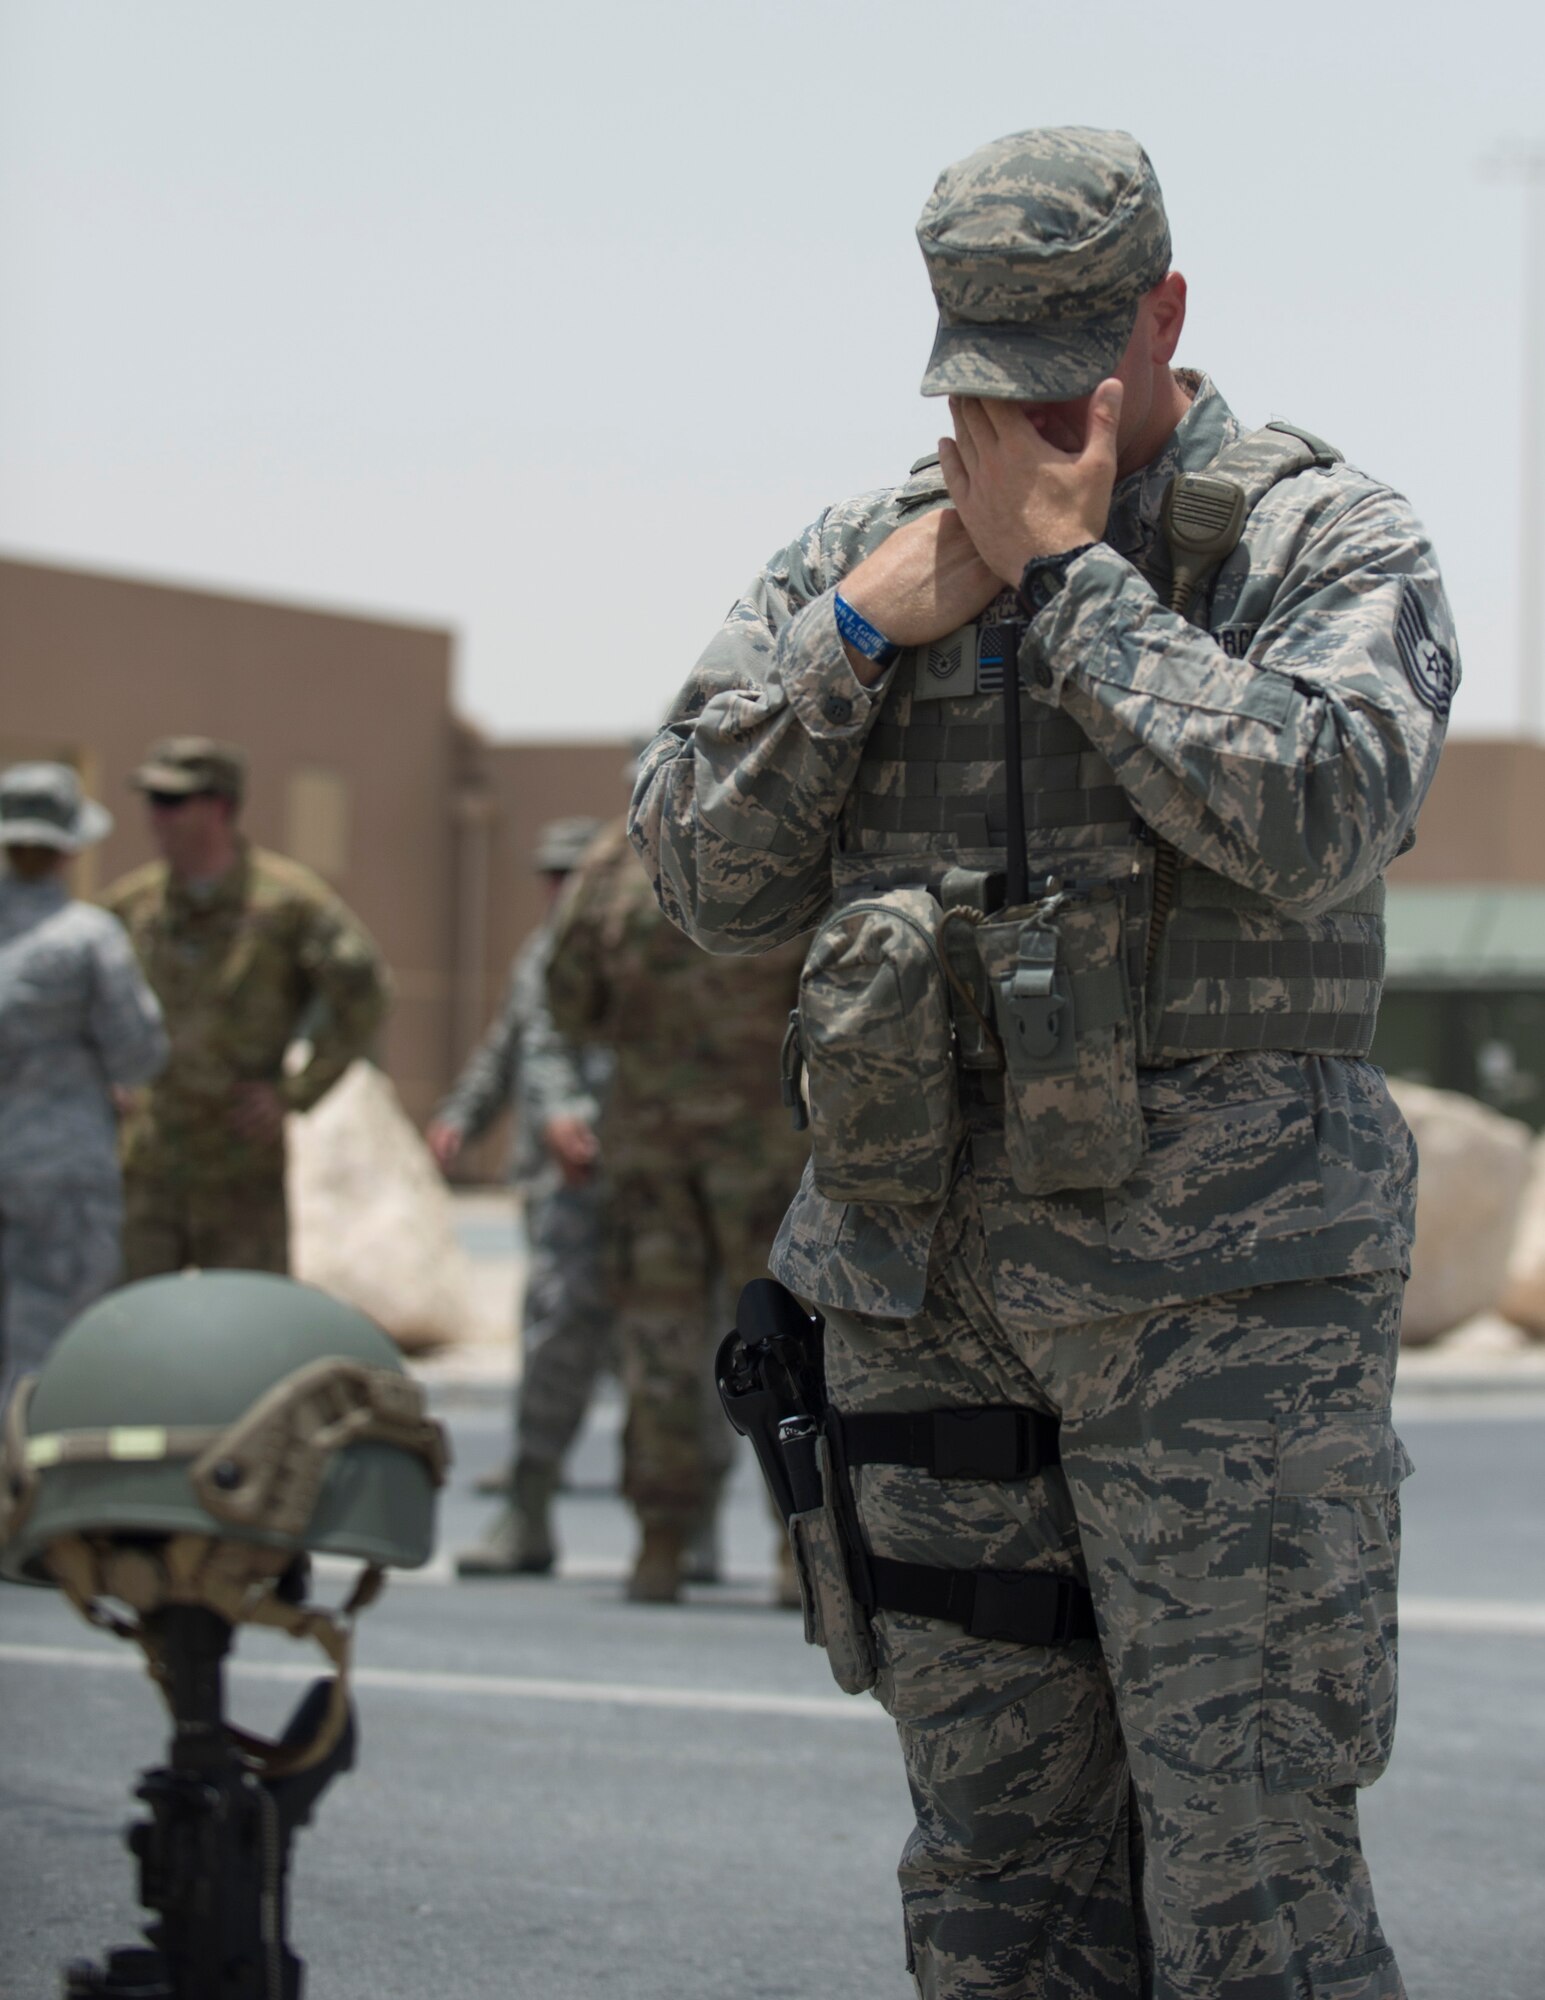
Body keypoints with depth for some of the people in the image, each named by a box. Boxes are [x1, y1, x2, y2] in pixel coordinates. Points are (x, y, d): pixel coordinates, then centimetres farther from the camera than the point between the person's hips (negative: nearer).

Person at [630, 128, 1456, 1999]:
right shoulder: (857, 556, 12)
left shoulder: (1332, 543, -1)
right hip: (927, 1289, 5)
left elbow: (1311, 816, -19)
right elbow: (707, 873, 7)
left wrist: (1064, 570, -13)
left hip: (1220, 1286, -5)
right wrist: (863, 633, -5)